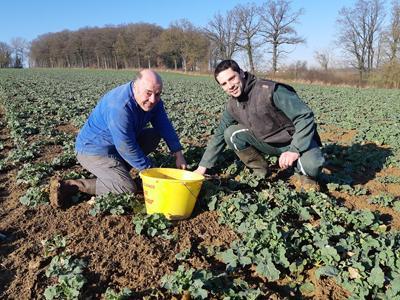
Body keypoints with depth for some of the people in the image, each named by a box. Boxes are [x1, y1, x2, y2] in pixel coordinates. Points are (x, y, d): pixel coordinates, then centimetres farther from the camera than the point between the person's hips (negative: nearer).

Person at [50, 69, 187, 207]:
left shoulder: (152, 100, -6)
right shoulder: (119, 107, -32)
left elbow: (165, 126, 0)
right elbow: (127, 148, -28)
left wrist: (178, 154, -8)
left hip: (119, 143, 9)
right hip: (94, 150, -9)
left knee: (154, 135, 8)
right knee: (128, 189, -21)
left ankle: (117, 168, 6)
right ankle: (70, 186, -13)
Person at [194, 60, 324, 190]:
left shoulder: (270, 90, -27)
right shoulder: (232, 106, -6)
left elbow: (305, 116, -28)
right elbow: (219, 135, 3)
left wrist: (295, 150, -37)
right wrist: (202, 166, 1)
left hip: (297, 141, -5)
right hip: (268, 142, 5)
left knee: (311, 165, -36)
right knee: (231, 134, -14)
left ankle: (304, 173, 3)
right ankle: (260, 170, 5)